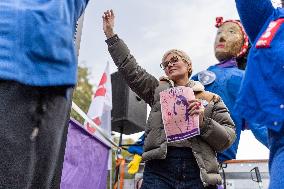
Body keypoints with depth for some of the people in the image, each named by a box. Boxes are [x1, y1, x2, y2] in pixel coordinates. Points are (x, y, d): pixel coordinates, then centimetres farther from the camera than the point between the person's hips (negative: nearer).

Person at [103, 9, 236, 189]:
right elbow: (130, 68, 15)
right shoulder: (158, 89, 23)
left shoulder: (211, 99, 17)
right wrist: (110, 34, 13)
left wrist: (204, 122, -8)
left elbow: (229, 137, 9)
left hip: (198, 173, -1)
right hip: (159, 169, 1)